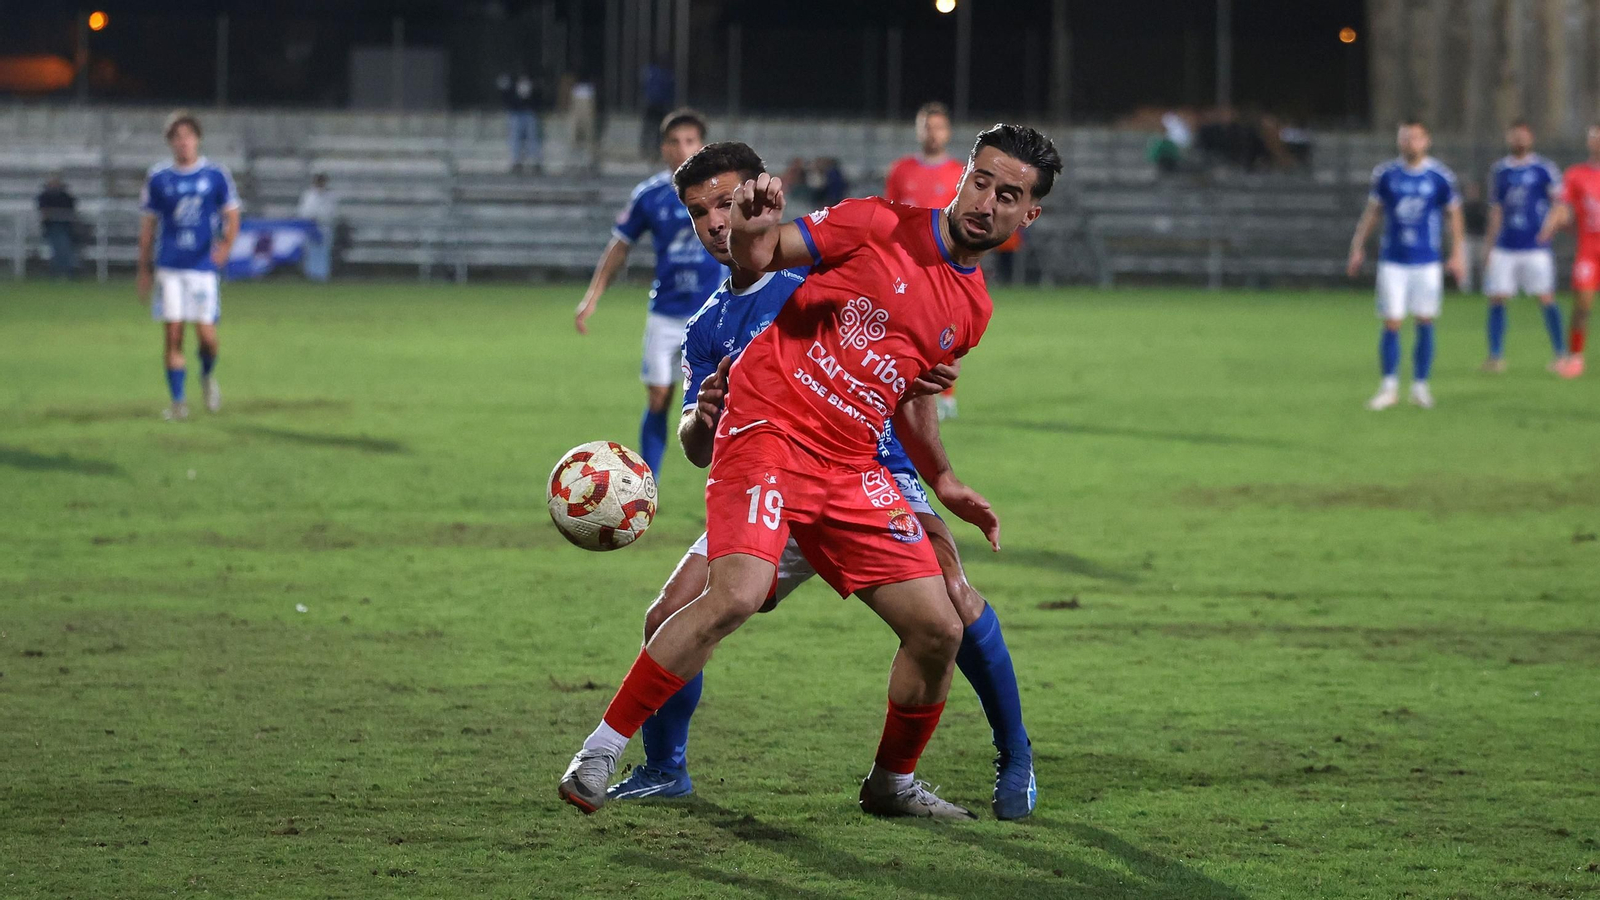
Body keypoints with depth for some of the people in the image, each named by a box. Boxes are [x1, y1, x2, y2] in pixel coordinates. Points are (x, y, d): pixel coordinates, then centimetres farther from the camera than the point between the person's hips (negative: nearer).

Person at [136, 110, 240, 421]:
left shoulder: (216, 175, 3)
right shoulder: (158, 177, 6)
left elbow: (231, 217, 4)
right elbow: (148, 226, 11)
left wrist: (225, 244, -17)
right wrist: (143, 271, 11)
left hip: (204, 266, -1)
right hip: (169, 267, 1)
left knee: (206, 335, -5)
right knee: (173, 336, -4)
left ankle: (208, 376, 27)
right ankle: (177, 401, 3)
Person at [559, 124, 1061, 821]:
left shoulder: (971, 311, 14)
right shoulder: (881, 227, -3)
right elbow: (759, 257, -3)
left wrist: (943, 485, 29)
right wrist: (751, 230, -25)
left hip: (852, 467, 6)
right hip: (771, 427, -6)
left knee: (938, 627, 0)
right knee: (738, 593, -27)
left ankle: (892, 783, 25)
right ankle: (598, 754, -15)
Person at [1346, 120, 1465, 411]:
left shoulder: (1440, 177, 0)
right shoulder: (1385, 174, 3)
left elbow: (1453, 214, 7)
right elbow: (1372, 211, 12)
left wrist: (1457, 254, 3)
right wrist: (1358, 247, 9)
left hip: (1427, 262, 0)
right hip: (1393, 262, 0)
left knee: (1425, 323, 2)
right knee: (1392, 324, -4)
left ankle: (1420, 385, 13)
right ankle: (1389, 387, 4)